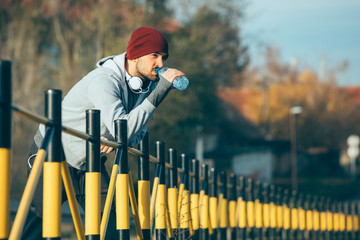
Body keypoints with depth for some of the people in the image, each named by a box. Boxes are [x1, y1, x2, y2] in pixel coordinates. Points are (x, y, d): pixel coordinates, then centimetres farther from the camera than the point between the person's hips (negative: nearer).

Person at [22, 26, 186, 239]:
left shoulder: (147, 83, -6)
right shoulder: (103, 80, -30)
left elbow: (138, 132, 3)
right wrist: (160, 90, -41)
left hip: (91, 162, 6)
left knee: (109, 221, -7)